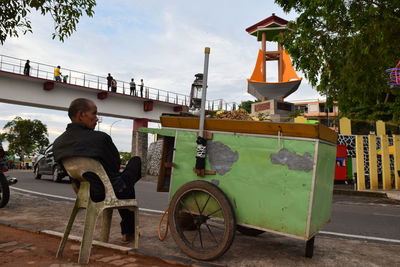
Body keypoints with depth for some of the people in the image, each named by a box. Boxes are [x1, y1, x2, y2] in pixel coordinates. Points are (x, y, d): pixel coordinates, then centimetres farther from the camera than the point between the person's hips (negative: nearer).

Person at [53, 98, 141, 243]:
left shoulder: (57, 144, -4)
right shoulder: (100, 138, -25)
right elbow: (116, 165, -9)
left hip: (86, 195, 7)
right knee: (136, 161, 16)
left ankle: (127, 231, 40)